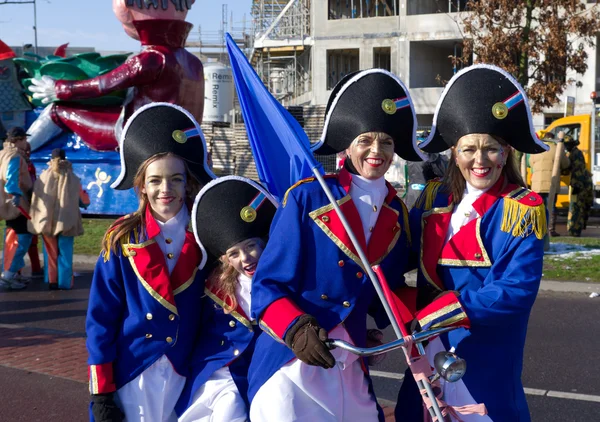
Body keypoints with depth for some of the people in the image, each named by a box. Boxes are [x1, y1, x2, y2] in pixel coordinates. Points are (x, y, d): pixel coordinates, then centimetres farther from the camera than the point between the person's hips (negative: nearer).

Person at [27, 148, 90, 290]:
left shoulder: (43, 177, -1)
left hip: (46, 221, 1)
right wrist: (84, 193, 26)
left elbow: (35, 200, 1)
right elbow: (84, 201, 4)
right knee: (64, 253, 8)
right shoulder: (72, 179, -3)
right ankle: (64, 282, 7)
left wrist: (37, 220, 11)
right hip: (66, 222, -1)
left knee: (50, 252, 13)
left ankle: (51, 281, 14)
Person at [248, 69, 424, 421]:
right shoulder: (307, 198, -7)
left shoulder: (396, 213, 9)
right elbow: (268, 286, -8)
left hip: (350, 369, 5)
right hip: (290, 362, -5)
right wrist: (295, 329, -25)